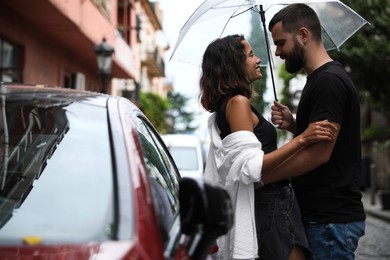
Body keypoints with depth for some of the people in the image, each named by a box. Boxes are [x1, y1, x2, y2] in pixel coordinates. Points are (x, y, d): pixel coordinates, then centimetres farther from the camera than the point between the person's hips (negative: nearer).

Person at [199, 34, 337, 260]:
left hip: (267, 204, 10)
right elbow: (252, 167, -23)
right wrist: (302, 139, -27)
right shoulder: (238, 103, -13)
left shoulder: (225, 106, 16)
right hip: (272, 207, -10)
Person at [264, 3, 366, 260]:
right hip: (319, 214, 10)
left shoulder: (328, 81, -17)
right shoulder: (321, 78, 15)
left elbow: (320, 152, -22)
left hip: (331, 220, -10)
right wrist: (293, 124, 3)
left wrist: (259, 178, -16)